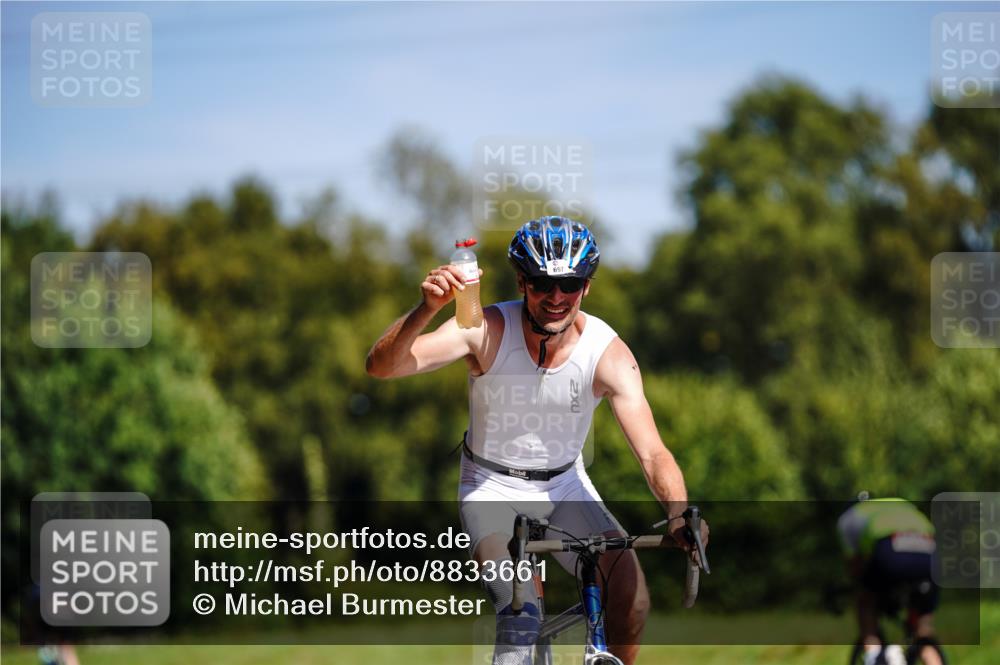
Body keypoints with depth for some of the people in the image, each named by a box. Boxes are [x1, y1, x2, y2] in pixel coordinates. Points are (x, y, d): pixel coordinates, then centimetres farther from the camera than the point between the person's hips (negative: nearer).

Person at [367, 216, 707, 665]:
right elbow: (381, 366, -30)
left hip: (564, 485, 2)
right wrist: (425, 311, -49)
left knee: (627, 572, -19)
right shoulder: (488, 330, -22)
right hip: (491, 485, -2)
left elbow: (653, 453, -27)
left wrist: (679, 516, -47)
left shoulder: (608, 354, -20)